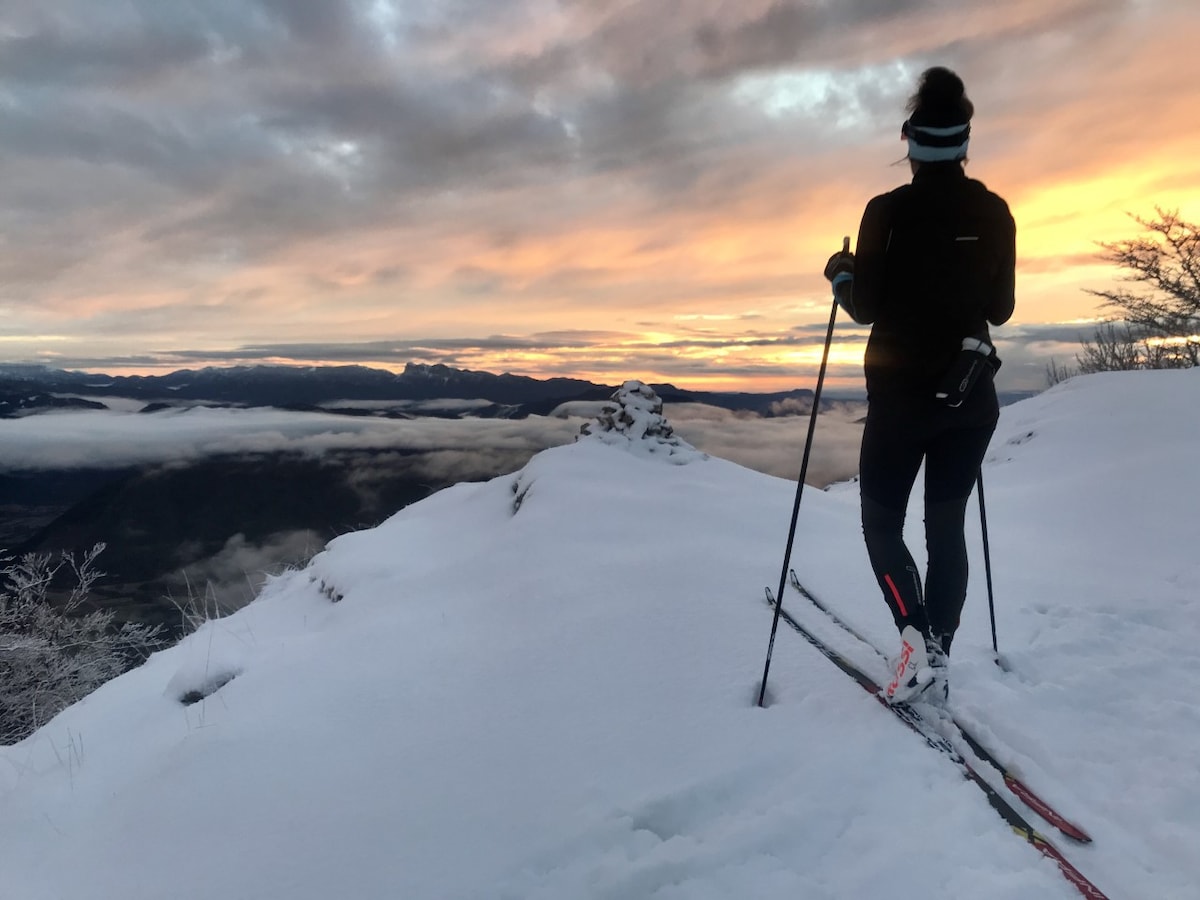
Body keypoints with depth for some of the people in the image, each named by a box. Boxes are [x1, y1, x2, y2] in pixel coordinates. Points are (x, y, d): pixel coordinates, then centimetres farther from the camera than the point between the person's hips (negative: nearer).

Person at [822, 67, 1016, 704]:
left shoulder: (889, 211, -10)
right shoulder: (995, 213, 3)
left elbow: (864, 308, -9)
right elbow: (1001, 309, 8)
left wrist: (841, 275, 11)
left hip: (901, 394, -4)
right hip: (972, 396, 4)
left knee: (882, 523, 10)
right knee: (948, 527, 13)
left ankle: (919, 640, -8)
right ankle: (936, 658, 16)